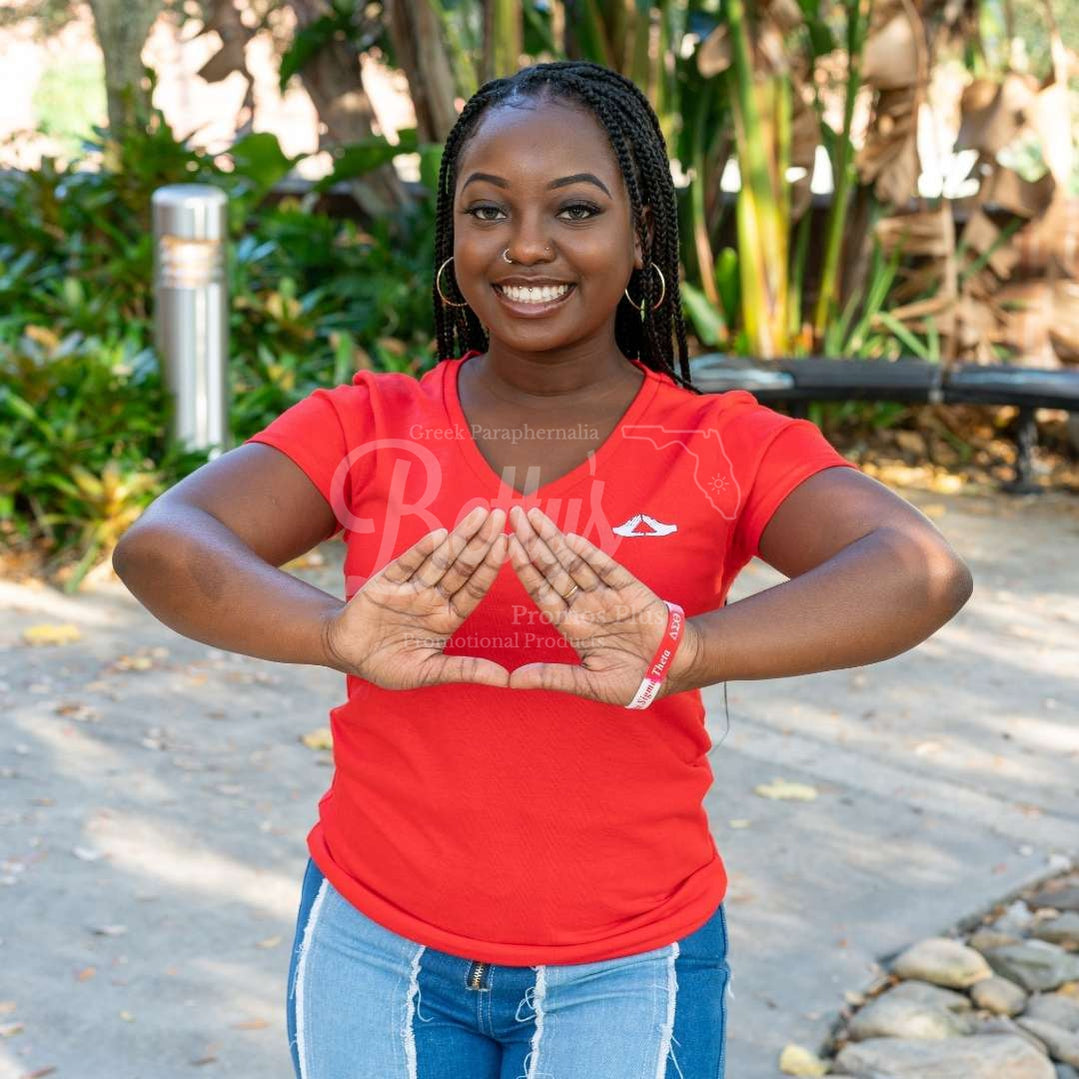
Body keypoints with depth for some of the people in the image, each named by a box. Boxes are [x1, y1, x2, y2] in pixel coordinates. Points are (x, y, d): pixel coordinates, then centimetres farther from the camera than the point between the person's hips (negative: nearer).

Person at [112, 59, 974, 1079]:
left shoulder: (726, 449, -7)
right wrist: (338, 636, -39)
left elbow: (925, 572, -24)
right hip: (375, 948, 2)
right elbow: (157, 546, -18)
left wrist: (684, 654, -42)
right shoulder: (365, 430, -3)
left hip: (623, 978, -1)